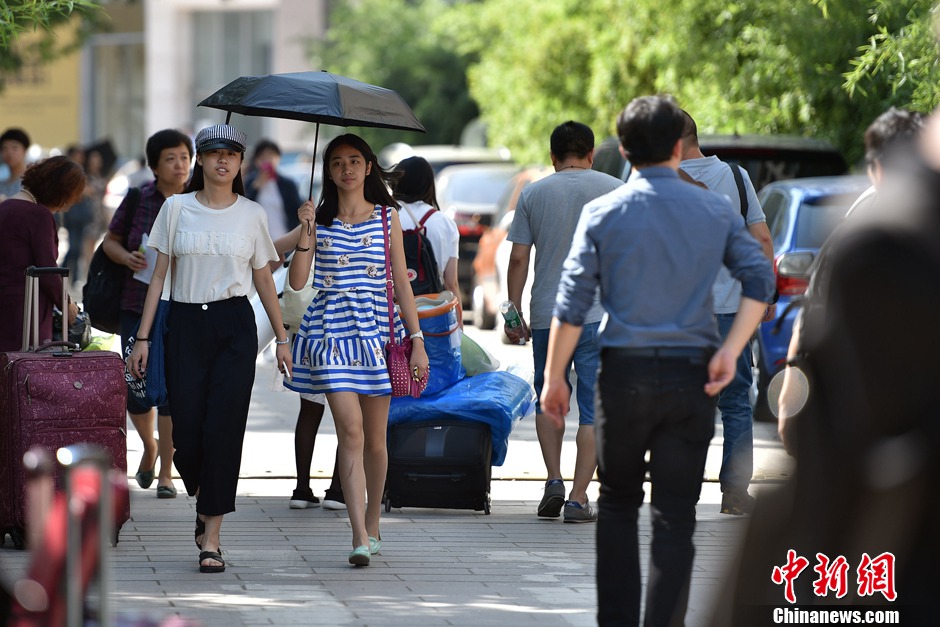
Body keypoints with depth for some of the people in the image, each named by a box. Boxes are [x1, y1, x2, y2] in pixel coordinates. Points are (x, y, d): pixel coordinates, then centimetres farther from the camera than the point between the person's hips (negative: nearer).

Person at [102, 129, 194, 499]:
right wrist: (126, 257, -6)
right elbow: (110, 241, 14)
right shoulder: (137, 200, 4)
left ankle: (166, 474, 4)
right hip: (137, 304, 2)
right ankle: (150, 447, 33)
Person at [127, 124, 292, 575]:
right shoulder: (177, 208, 4)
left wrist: (281, 338, 12)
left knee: (223, 429, -7)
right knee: (187, 430, -4)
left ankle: (211, 538, -4)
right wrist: (143, 337, 2)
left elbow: (263, 280, 13)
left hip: (235, 326, 0)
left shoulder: (252, 215, 6)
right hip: (186, 323, 0)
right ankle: (203, 500, 29)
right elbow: (159, 275, 6)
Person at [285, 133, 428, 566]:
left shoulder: (387, 218, 7)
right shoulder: (320, 218, 6)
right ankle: (360, 538, -17)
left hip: (377, 330, 1)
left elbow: (401, 282, 7)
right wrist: (306, 233, -12)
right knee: (350, 430, -13)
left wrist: (417, 340, 1)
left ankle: (372, 525, 26)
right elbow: (297, 281, 0)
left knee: (375, 437, 7)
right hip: (331, 330, -1)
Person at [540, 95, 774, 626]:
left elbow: (572, 304, -5)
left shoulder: (603, 213, -2)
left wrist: (555, 376, 2)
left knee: (618, 504, 14)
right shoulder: (716, 210, 4)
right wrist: (730, 352, -9)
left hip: (625, 373, -1)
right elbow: (760, 279, -6)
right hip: (692, 377, 1)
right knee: (676, 516, 3)